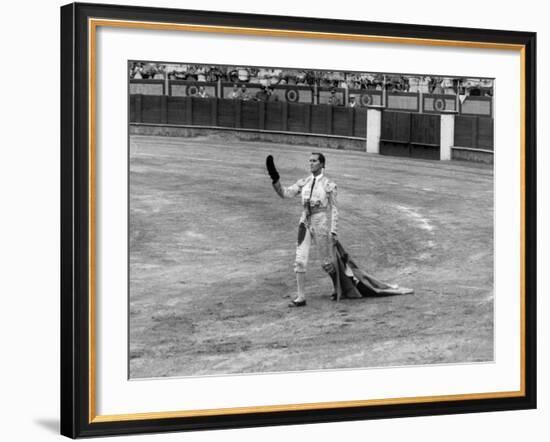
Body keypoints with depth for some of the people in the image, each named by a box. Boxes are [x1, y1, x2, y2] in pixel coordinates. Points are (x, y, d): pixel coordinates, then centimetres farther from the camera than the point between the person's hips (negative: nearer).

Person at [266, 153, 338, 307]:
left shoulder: (329, 185, -4)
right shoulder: (304, 182, 7)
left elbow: (333, 209, -4)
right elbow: (285, 193, -3)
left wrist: (333, 232, -8)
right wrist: (275, 178, -18)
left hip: (321, 224, -4)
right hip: (305, 223, 4)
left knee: (327, 263, 7)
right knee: (300, 261, -5)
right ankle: (301, 297, 0)